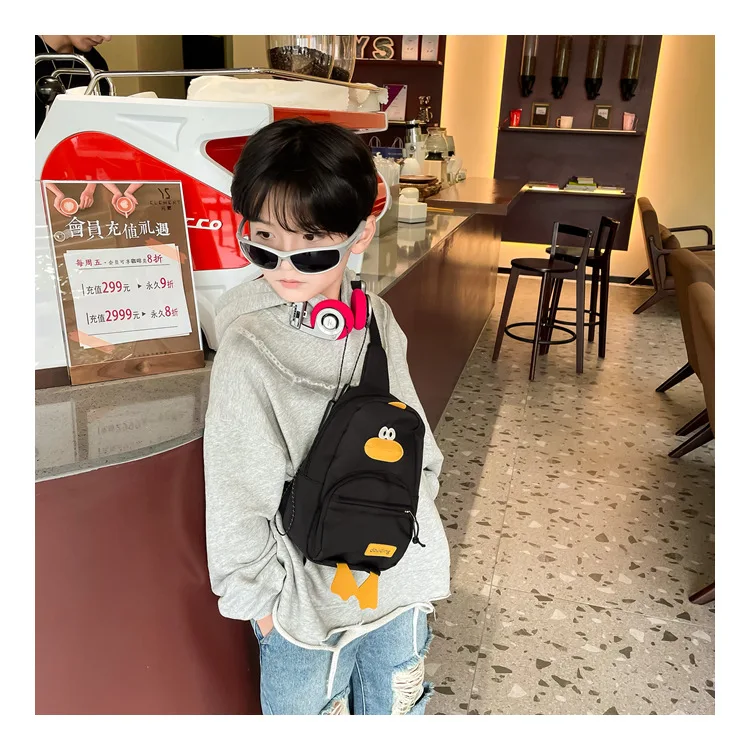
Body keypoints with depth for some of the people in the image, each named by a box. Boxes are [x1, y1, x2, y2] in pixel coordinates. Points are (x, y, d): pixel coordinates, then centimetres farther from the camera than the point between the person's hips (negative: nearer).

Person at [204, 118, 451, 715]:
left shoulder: (375, 318, -8)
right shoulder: (249, 349, -24)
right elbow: (237, 495, -17)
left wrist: (417, 519, 11)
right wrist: (263, 599, -8)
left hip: (402, 577, 5)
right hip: (309, 600, -5)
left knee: (397, 709, 28)